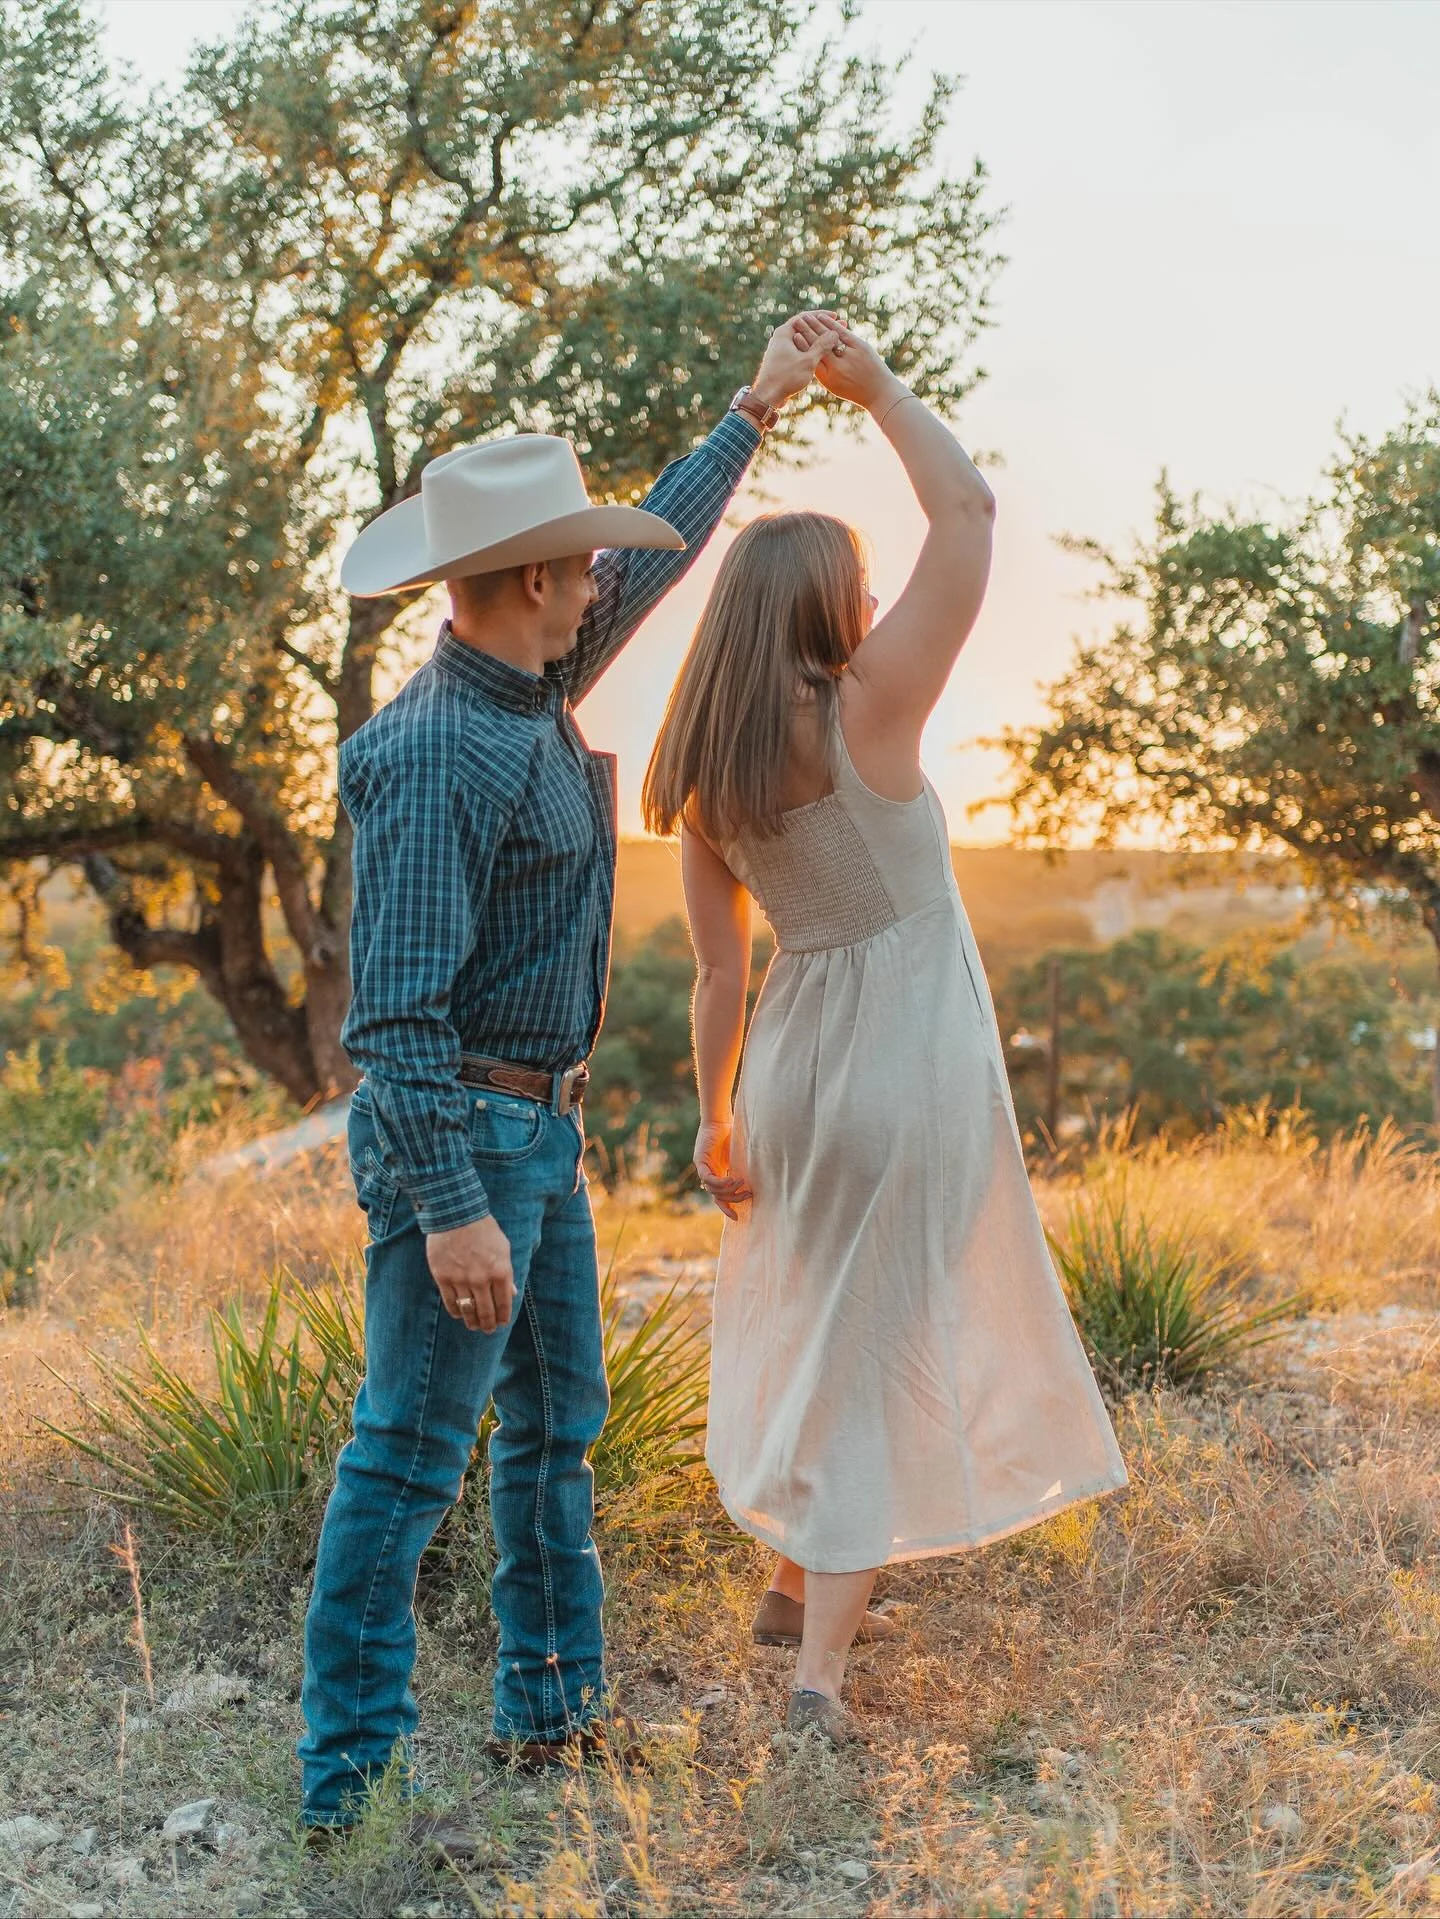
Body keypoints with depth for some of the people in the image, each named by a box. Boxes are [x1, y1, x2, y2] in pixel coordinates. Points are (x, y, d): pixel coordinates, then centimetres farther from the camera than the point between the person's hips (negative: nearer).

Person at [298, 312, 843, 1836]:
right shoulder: (436, 754, -22)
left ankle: (553, 1705, 28)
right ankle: (350, 1779, 2)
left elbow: (653, 560, 24)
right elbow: (395, 1008, -25)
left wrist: (753, 412, 28)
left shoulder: (529, 693, 7)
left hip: (542, 1131, 10)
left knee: (557, 1422, 16)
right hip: (461, 1133, -10)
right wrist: (449, 1209, -28)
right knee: (412, 1450, -5)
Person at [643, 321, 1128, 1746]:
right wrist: (877, 387, -3)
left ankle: (795, 1582, 39)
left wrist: (718, 1120, 14)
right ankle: (819, 1671, -2)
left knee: (815, 1322, 24)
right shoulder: (867, 717, -16)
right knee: (884, 1350, -1)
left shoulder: (704, 778, 0)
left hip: (795, 1060, 6)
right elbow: (966, 509, -14)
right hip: (909, 1062, -6)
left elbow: (718, 967, 4)